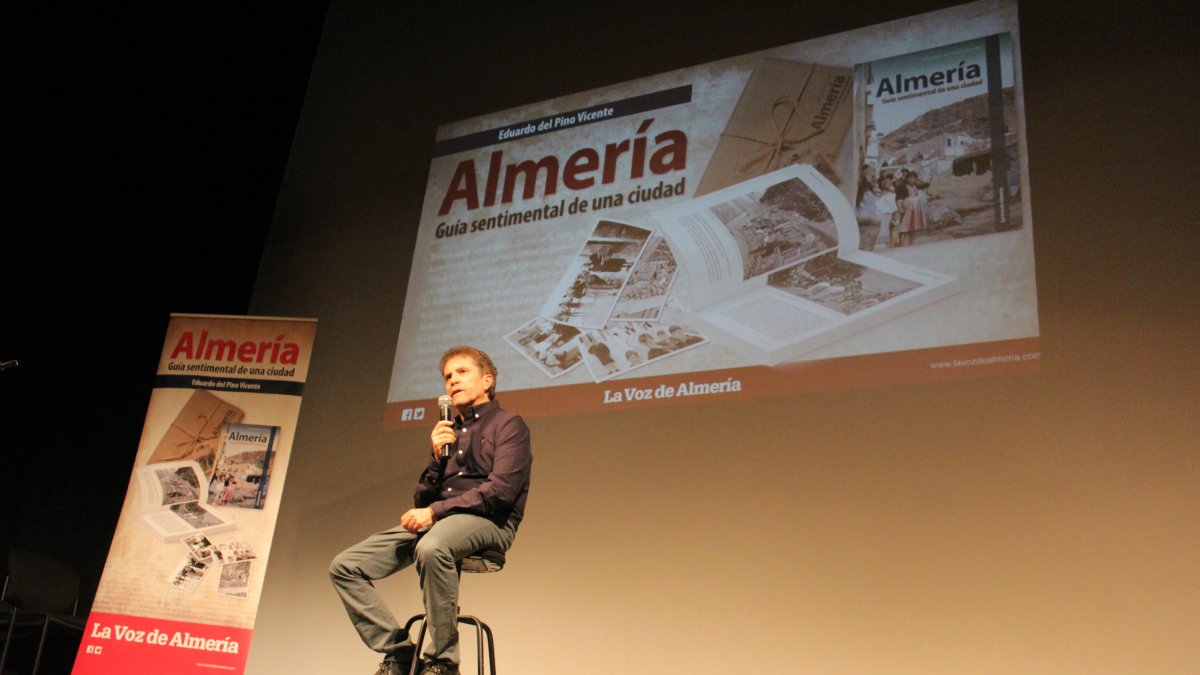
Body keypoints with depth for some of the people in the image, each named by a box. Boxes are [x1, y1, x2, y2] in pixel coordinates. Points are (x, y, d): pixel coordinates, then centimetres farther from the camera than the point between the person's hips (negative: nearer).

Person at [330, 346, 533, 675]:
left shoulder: (508, 424, 5)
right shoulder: (447, 432, 23)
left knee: (431, 547, -40)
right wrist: (437, 457, 2)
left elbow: (501, 490, -11)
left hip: (488, 521, -7)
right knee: (344, 566, -8)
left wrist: (436, 511, -14)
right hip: (435, 522, 7)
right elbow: (421, 501, 18)